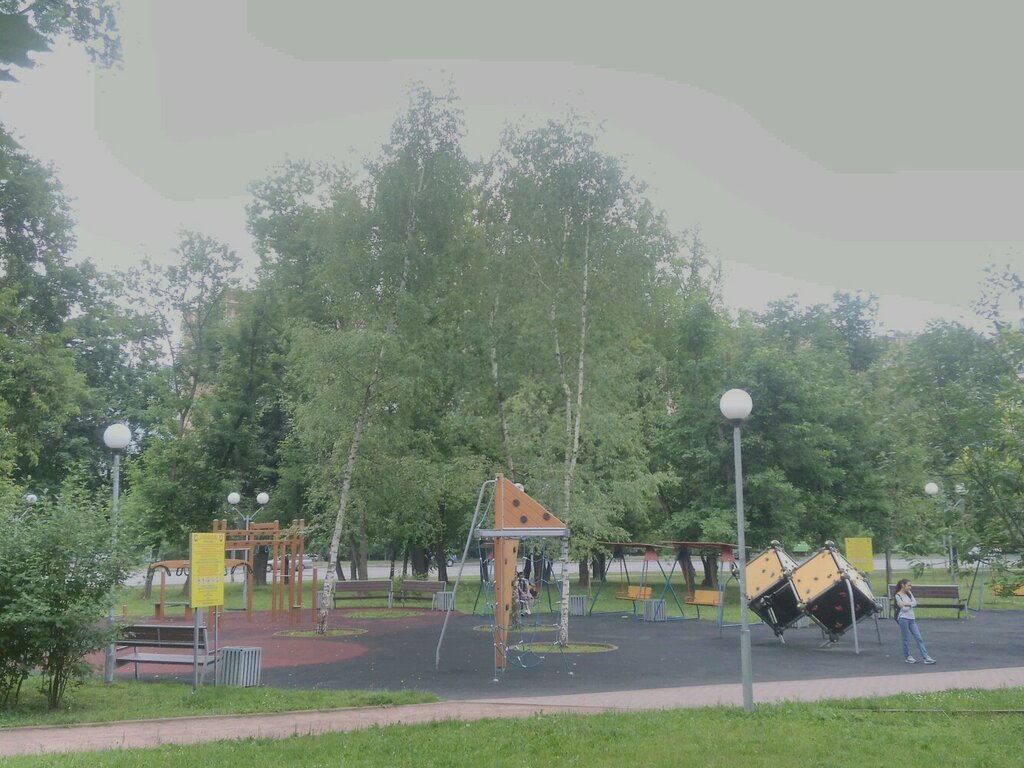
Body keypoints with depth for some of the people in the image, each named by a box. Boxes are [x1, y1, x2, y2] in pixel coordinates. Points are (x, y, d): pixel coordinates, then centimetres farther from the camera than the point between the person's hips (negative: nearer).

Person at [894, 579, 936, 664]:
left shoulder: (909, 593, 14)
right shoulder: (898, 596, -7)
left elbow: (915, 602, 0)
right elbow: (904, 608, -14)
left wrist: (907, 604, -11)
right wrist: (911, 604, -4)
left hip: (912, 618, 7)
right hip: (903, 618, -7)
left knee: (919, 638, 0)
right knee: (906, 639, 0)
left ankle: (926, 657, -3)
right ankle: (907, 657, 12)